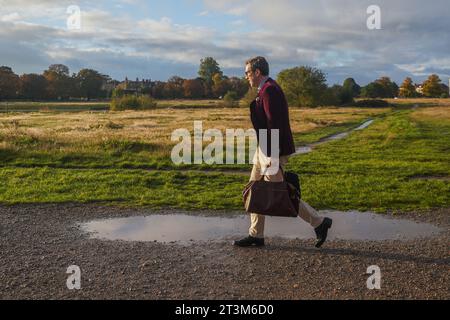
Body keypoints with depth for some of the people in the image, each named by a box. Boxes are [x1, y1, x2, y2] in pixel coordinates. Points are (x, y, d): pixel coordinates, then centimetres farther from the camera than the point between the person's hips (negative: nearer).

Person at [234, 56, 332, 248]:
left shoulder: (269, 90, -17)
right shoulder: (267, 89, 15)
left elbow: (274, 124, -24)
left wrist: (272, 156, -24)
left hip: (273, 151, -11)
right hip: (264, 149, 11)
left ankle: (319, 223, 5)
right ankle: (255, 235, 22)